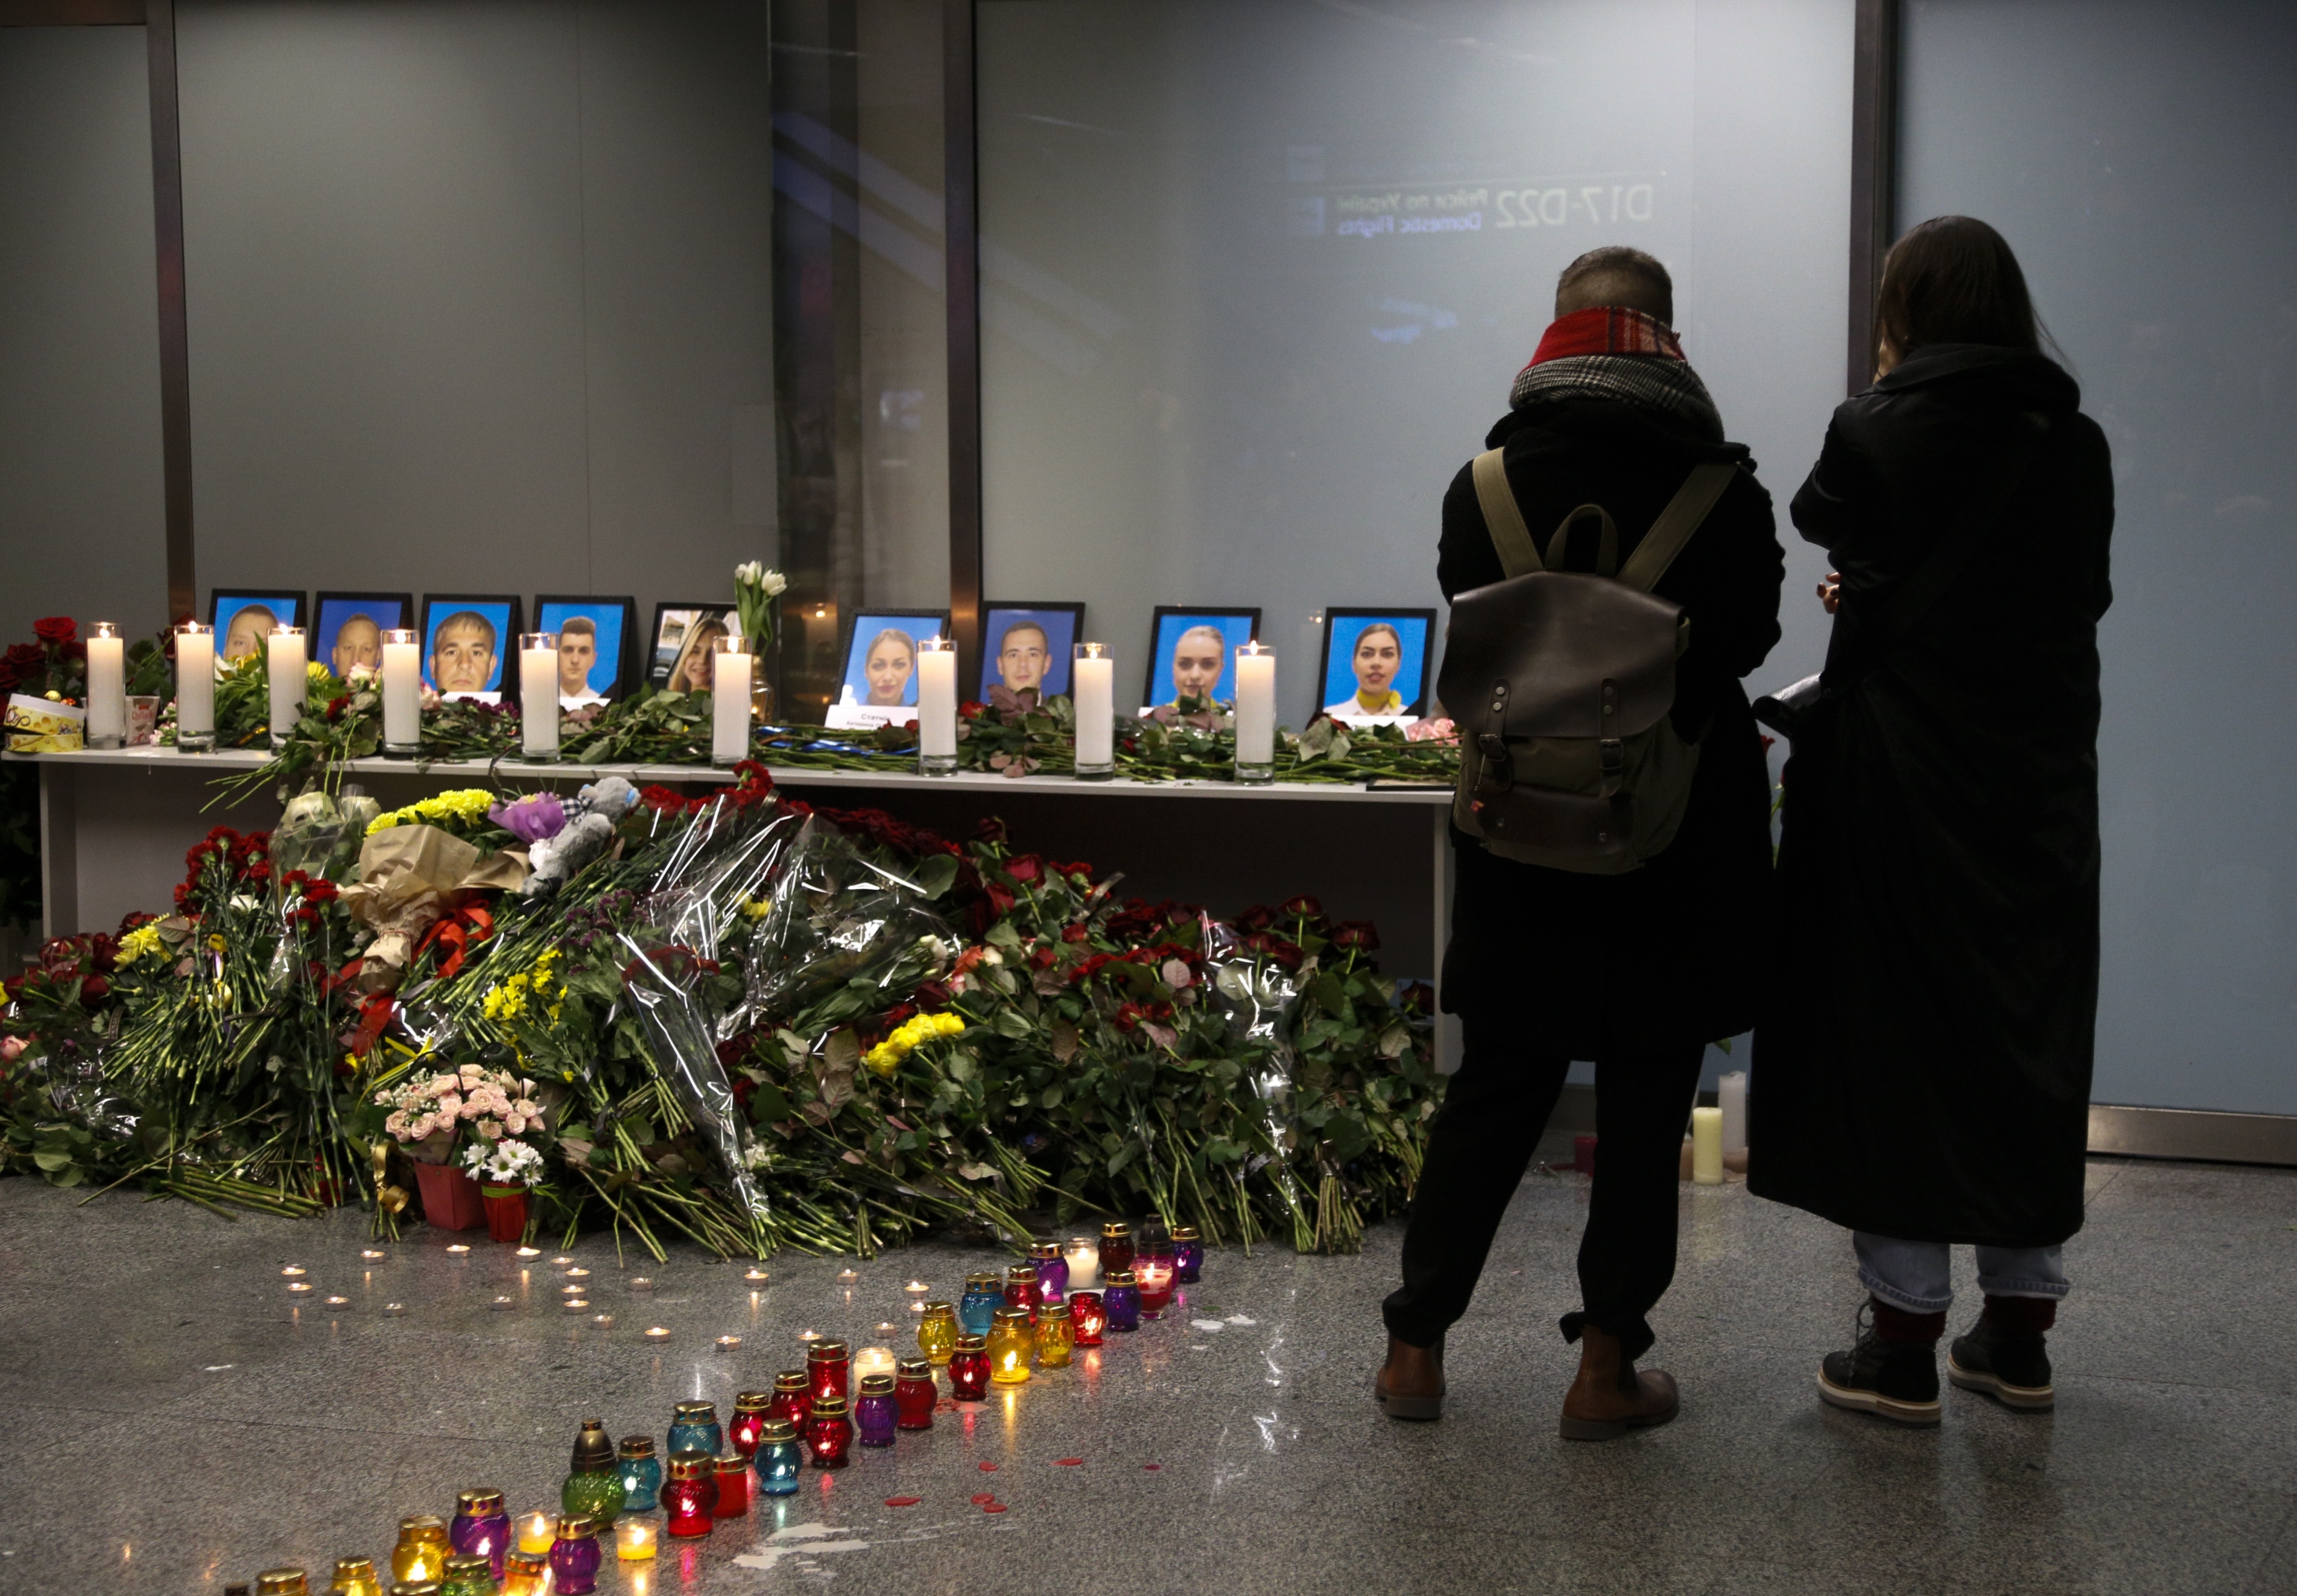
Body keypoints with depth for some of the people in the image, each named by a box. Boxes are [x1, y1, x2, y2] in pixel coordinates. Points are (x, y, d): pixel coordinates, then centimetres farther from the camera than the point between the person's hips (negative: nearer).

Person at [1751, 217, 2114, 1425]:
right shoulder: (2075, 446, 3)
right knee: (2029, 1026, 12)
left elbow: (1820, 516, 9)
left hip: (1901, 775, -4)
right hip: (2039, 780, 4)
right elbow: (2080, 596, 12)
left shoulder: (1880, 431, -9)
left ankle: (1905, 1345, 5)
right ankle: (2018, 1332, 20)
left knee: (1893, 1028, 3)